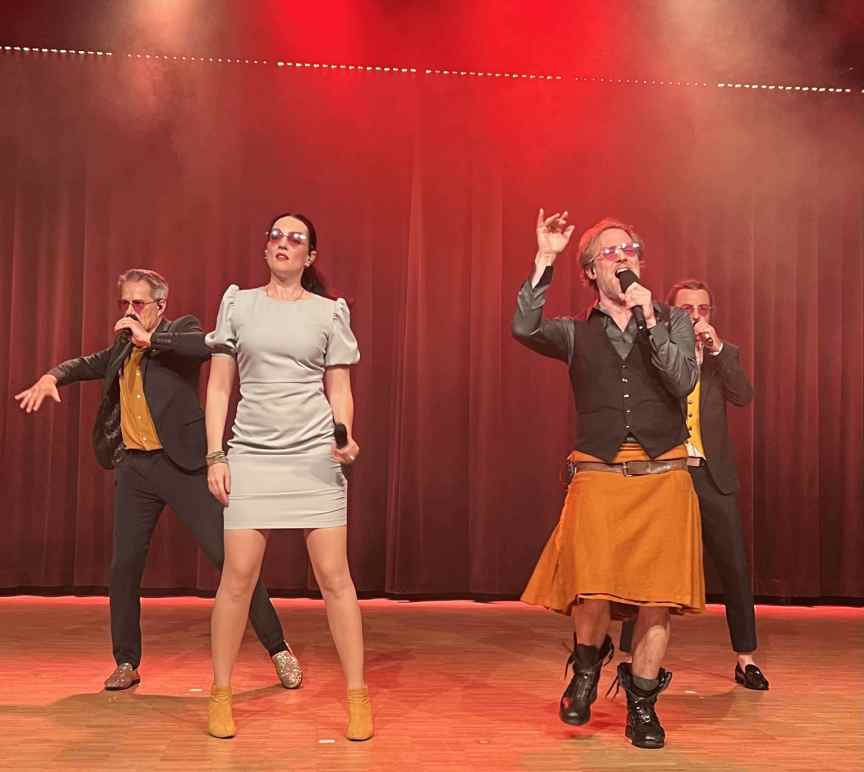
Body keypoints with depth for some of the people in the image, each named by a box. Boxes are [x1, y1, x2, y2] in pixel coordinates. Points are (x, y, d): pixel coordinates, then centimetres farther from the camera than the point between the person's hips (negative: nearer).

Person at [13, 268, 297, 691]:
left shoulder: (181, 329, -1)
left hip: (183, 465, -6)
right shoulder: (122, 347, 16)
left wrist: (149, 339, -23)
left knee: (229, 555, -5)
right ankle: (126, 663, 23)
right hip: (135, 468, 6)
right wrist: (52, 376, 11)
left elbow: (208, 346, -23)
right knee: (124, 566, 6)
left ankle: (278, 649, 6)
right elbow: (89, 363, 31)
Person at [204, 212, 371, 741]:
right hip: (252, 453, 1)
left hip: (314, 453, 0)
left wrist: (346, 439, -12)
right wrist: (215, 455, -1)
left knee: (334, 576, -2)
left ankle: (358, 697, 8)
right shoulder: (238, 304, 8)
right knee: (238, 576, -2)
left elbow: (340, 390, 7)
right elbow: (219, 386, 7)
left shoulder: (329, 313, 6)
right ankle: (221, 695, 14)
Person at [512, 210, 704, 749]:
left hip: (664, 476, 1)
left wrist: (649, 320, -9)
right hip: (599, 476, -1)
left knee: (658, 595, 1)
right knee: (594, 594, -14)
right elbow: (524, 329, -9)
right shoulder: (576, 333, 10)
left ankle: (642, 704, 20)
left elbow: (683, 382, -4)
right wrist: (545, 260, -10)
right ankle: (588, 664, 19)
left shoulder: (673, 321, 12)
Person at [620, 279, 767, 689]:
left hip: (712, 474, 2)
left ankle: (745, 659, 19)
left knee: (735, 567, 5)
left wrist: (716, 348, -14)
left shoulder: (723, 354, 10)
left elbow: (743, 397, -8)